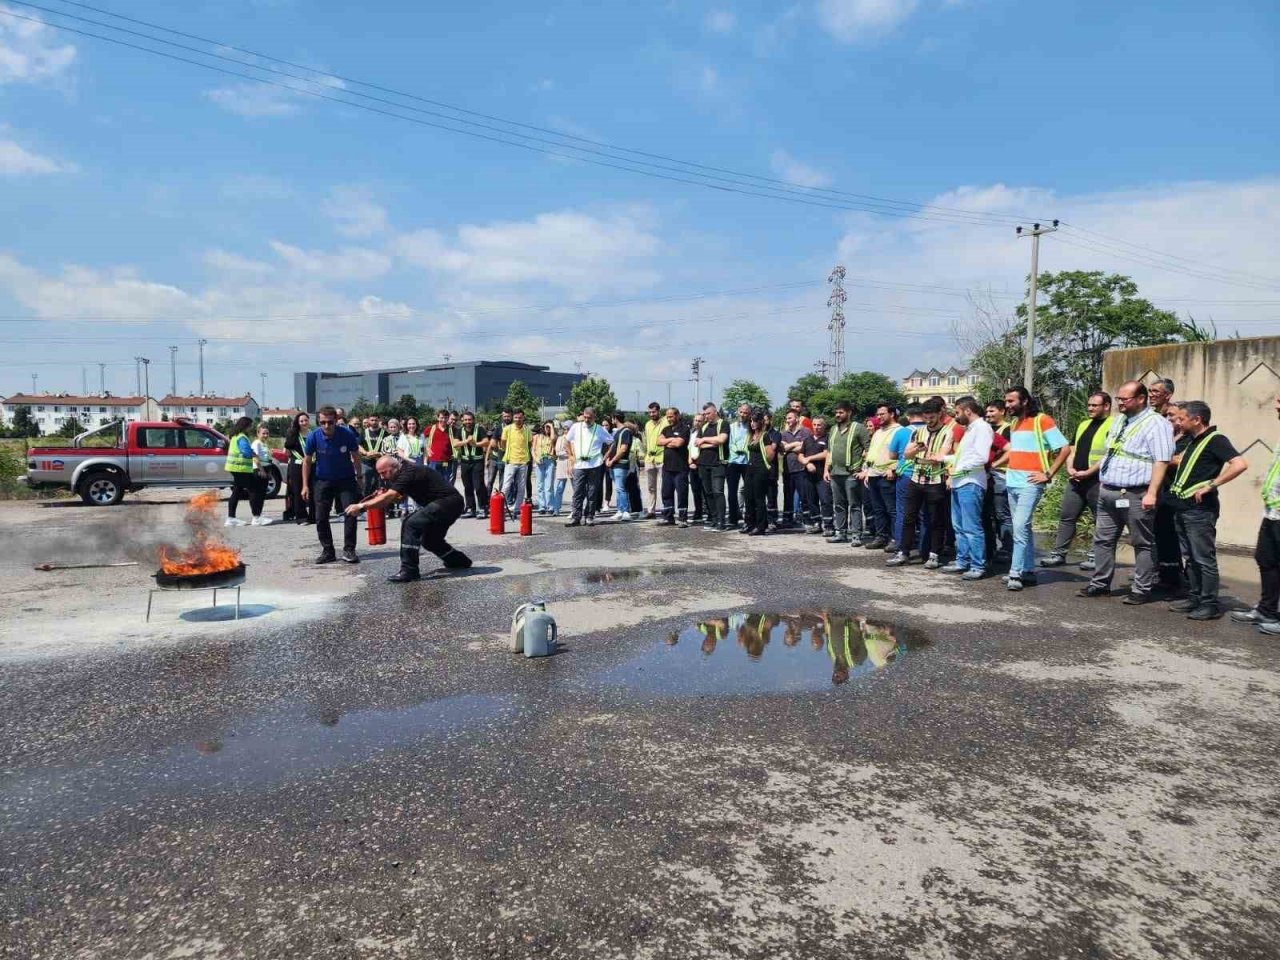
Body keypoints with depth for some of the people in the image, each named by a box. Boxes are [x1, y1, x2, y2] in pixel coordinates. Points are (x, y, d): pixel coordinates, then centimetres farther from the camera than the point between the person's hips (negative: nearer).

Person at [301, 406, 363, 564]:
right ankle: (327, 551, 13)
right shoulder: (313, 436, -17)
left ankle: (349, 550, -1)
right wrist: (305, 485, -4)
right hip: (323, 481, 1)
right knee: (321, 517, 1)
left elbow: (356, 457, -4)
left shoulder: (347, 434, -20)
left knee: (350, 513, -10)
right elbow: (308, 461, -4)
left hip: (346, 479, -1)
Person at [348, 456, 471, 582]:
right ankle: (459, 561, 41)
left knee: (411, 524, -21)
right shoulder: (404, 472, 10)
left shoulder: (408, 473, -20)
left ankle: (408, 571, -17)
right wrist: (382, 495, -2)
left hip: (448, 502, -11)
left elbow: (389, 497, -28)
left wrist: (361, 506, -29)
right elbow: (400, 497, 17)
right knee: (429, 539, 22)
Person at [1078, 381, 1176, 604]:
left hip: (1135, 495, -8)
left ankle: (1142, 590, 9)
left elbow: (1161, 461, -17)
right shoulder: (1118, 421, 17)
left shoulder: (1155, 423, -10)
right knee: (1103, 540, 11)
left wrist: (1152, 493, -22)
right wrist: (1102, 482, 20)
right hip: (1107, 492, 8)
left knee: (1142, 544, 2)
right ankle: (1100, 584, 19)